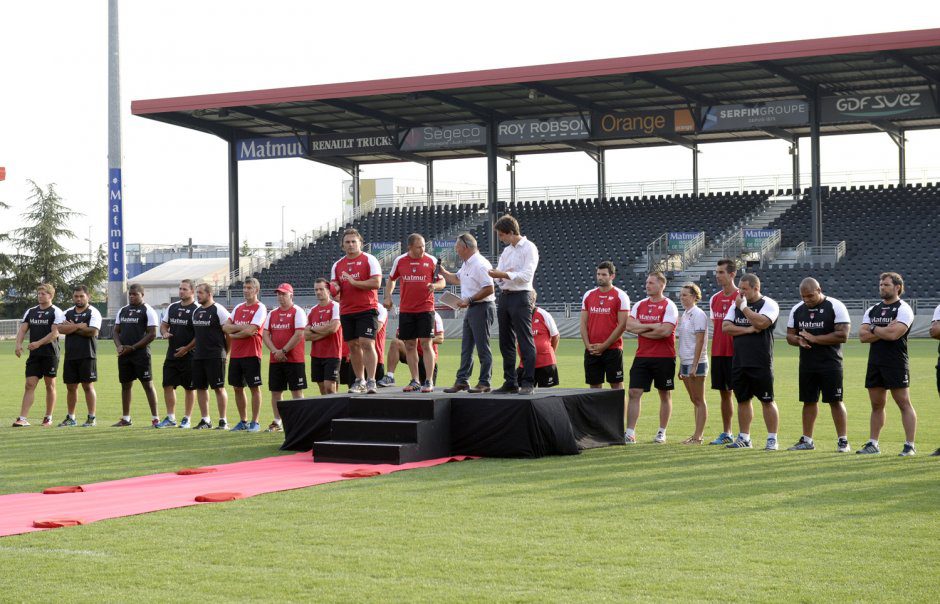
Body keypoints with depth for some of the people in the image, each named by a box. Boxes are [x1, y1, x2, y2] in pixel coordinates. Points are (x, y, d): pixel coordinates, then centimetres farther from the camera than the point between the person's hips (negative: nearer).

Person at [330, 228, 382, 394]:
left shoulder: (369, 260, -3)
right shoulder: (337, 265, 13)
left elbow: (376, 282, -12)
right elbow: (334, 286, 14)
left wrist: (354, 282, -19)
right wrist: (335, 288, -10)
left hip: (367, 309, -5)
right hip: (346, 311, 5)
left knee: (367, 343, -14)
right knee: (353, 346, 8)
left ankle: (371, 381, -13)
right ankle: (359, 381, 16)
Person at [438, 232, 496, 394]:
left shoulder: (480, 264, -17)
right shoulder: (466, 264, 15)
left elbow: (489, 289, -23)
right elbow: (457, 279, 34)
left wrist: (469, 300, -22)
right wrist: (442, 272, 26)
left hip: (482, 308, -10)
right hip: (471, 309, 10)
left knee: (482, 347, -5)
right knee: (466, 347, 11)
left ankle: (484, 383, 0)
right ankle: (462, 380, 16)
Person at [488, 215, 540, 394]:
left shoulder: (529, 248, -5)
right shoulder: (506, 250, 18)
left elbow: (526, 275, -16)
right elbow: (499, 276, 15)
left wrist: (503, 274, -17)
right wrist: (500, 275, -7)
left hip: (521, 297, -8)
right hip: (505, 297, 8)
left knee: (525, 342, -8)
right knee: (506, 343, 9)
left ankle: (528, 383, -8)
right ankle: (510, 383, 15)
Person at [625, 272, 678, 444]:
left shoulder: (669, 306, -6)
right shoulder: (640, 304, 10)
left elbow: (665, 331, -19)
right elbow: (629, 325, -2)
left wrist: (641, 330, -8)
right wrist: (651, 326, -12)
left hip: (664, 357, -4)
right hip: (642, 357, 4)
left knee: (665, 395, 7)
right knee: (633, 393, -4)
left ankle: (662, 433, 17)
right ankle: (630, 433, -3)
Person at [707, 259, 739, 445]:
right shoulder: (715, 299, 12)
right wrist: (717, 347, 12)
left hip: (735, 353, -7)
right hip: (717, 352, 7)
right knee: (724, 393, 12)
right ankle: (726, 433, 19)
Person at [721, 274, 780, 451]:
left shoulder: (768, 304, -4)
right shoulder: (736, 305, 14)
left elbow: (761, 323, -22)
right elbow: (726, 327, 3)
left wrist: (743, 307, -11)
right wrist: (748, 329, -9)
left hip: (761, 363, -6)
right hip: (739, 362, 6)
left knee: (767, 401, -2)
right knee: (743, 400, 11)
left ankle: (772, 439, 3)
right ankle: (744, 438, 20)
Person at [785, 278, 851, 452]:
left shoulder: (835, 307, -9)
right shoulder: (797, 310, 9)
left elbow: (842, 335, -16)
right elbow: (790, 335, 14)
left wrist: (814, 338, -18)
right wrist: (799, 340, -11)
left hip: (830, 363, -5)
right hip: (806, 364, 5)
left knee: (835, 401, -3)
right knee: (808, 401, 9)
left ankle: (843, 441, 2)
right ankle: (807, 440, 16)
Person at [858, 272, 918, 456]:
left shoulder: (903, 309, -6)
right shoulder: (872, 310, 14)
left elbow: (894, 334, -20)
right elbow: (862, 336, 3)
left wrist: (873, 329, -4)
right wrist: (885, 331, -9)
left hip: (896, 363, -7)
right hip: (875, 363, 7)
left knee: (904, 403, -4)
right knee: (876, 405, 11)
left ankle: (910, 446, -3)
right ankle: (873, 444, 16)